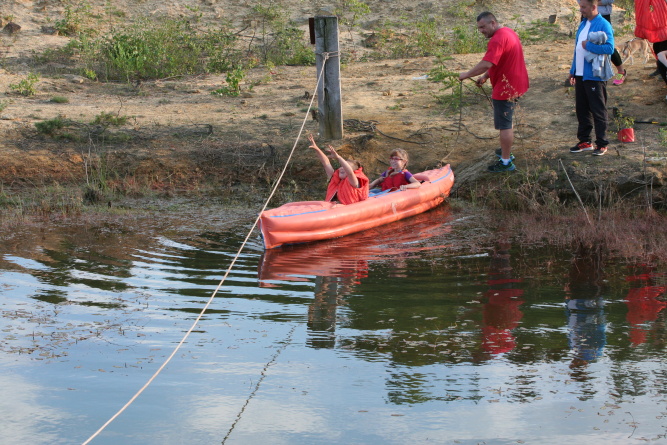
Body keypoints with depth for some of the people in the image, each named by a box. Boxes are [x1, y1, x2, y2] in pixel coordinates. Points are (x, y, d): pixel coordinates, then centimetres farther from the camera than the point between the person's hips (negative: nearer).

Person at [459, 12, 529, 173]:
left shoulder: (497, 39, -23)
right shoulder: (508, 32, 12)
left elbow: (486, 64, -33)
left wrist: (467, 74, -23)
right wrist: (485, 77, 8)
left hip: (505, 88, -10)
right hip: (515, 85, 10)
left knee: (504, 125, -4)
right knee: (507, 122, 24)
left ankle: (506, 162, 1)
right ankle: (506, 151, 37)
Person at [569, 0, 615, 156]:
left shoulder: (603, 25, -13)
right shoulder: (583, 24, 13)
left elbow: (609, 48, -24)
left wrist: (588, 45, -21)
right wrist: (573, 70, 17)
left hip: (595, 75, -8)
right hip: (580, 75, 8)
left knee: (598, 111, 0)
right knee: (582, 110, 13)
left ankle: (602, 144, 8)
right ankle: (585, 141, 23)